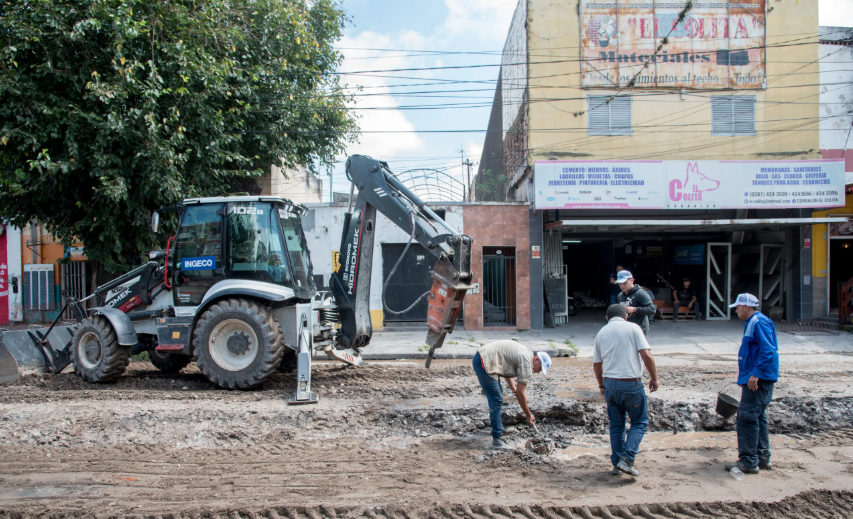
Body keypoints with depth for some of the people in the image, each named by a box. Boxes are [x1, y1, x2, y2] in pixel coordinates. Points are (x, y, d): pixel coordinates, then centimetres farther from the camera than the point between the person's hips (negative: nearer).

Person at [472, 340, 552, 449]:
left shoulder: (524, 353, 17)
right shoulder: (527, 362, -12)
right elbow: (521, 393, -9)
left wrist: (514, 389, 18)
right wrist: (529, 415, 1)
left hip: (481, 358, 11)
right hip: (483, 362, -11)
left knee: (497, 396, 24)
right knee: (497, 400, -11)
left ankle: (497, 425, 41)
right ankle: (497, 439, -10)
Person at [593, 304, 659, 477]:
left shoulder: (601, 333, 10)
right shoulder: (633, 328, -3)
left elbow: (596, 364, 13)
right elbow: (647, 355, -13)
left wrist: (602, 385, 26)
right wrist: (654, 378, -2)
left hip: (610, 383, 4)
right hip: (631, 383, -4)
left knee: (616, 424, 16)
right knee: (640, 422, 10)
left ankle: (616, 464, 18)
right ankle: (627, 459, -3)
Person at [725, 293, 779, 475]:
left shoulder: (760, 322, -15)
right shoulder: (752, 323, 18)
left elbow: (768, 351, -24)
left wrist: (755, 374, -27)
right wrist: (745, 376, 27)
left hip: (758, 380, -11)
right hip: (755, 378, 11)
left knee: (747, 417, -9)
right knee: (758, 417, 15)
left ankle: (748, 462, -6)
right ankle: (763, 458, 23)